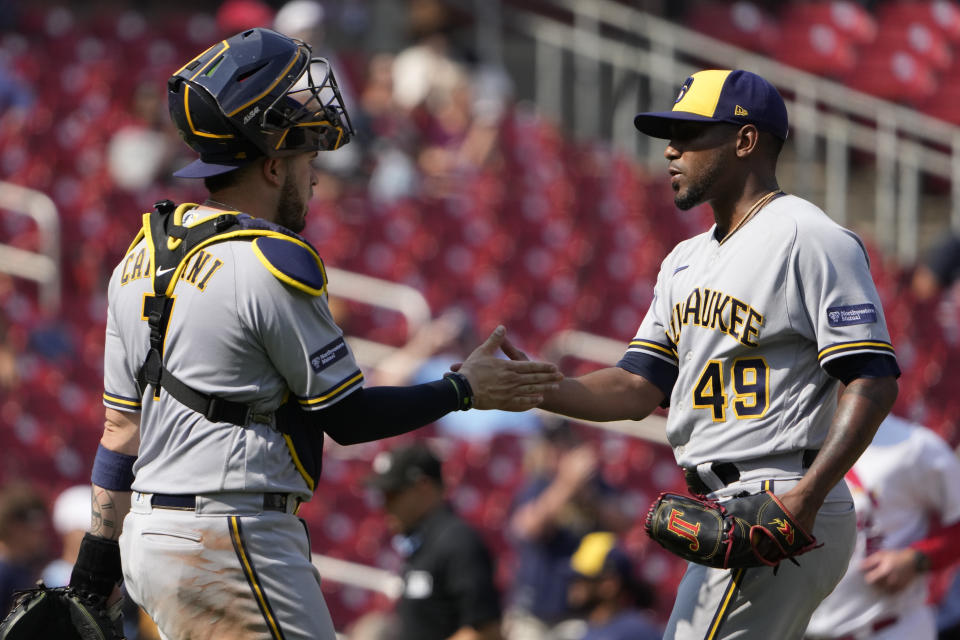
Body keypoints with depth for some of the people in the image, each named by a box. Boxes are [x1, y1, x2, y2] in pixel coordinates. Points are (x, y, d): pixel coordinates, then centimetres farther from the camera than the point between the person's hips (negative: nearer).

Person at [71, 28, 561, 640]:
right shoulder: (272, 266, -13)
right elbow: (348, 416, -6)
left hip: (148, 538, 9)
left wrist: (95, 568, 18)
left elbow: (121, 427, 14)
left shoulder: (142, 257, 11)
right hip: (232, 540, -9)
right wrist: (467, 390, 6)